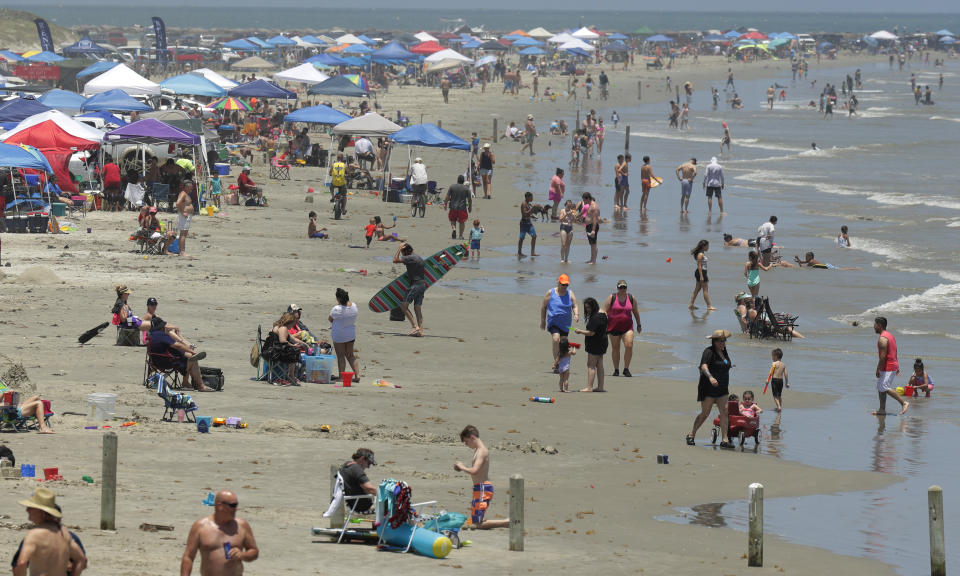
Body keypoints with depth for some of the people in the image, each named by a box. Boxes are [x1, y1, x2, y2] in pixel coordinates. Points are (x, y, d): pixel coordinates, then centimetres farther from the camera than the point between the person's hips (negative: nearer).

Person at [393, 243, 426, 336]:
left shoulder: (410, 258, -12)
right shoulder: (419, 258, 16)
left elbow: (395, 260, -16)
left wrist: (399, 248, -6)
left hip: (415, 285, -9)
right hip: (422, 284, 9)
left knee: (405, 306, -4)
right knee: (418, 308, 9)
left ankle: (415, 326, -12)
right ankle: (420, 330, 4)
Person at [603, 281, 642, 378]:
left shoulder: (631, 298, 5)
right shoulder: (611, 297, -2)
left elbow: (636, 312, 16)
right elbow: (605, 311, -2)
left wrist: (639, 325, 21)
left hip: (627, 327, 1)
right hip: (614, 327, -1)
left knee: (629, 346, -14)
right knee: (615, 348, 5)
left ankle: (626, 369, -2)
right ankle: (616, 370, 17)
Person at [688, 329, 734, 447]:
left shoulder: (724, 352, 15)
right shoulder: (708, 352, -10)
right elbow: (704, 366, -25)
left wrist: (727, 386, 27)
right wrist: (710, 377, -43)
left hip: (722, 389, 7)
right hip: (708, 389, -7)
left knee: (724, 411, -7)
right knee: (705, 413, -1)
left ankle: (725, 440, -11)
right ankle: (691, 435, 16)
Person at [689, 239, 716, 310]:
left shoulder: (703, 254, 14)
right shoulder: (700, 254, -15)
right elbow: (699, 266, -19)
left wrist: (706, 276, 24)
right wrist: (701, 276, -22)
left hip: (702, 272, 10)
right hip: (701, 272, -10)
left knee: (697, 289, 12)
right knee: (705, 290, -6)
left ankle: (691, 304, 15)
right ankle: (709, 306, -4)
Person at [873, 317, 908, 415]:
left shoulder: (882, 338, -17)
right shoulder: (890, 335, 16)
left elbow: (883, 355, -23)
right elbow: (895, 353, 20)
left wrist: (878, 369, -21)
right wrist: (897, 367, 23)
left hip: (887, 368, -10)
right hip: (893, 365, 10)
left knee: (885, 388, -11)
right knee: (880, 387, 12)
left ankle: (904, 403, -11)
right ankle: (882, 410, 13)